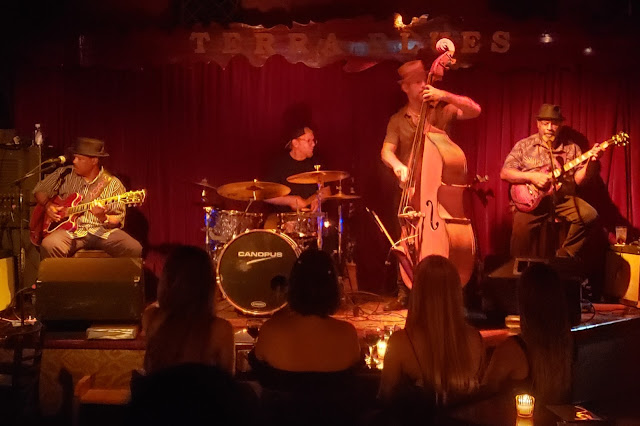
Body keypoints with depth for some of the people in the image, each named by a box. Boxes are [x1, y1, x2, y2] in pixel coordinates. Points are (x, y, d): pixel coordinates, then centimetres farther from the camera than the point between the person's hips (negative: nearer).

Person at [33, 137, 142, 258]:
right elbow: (39, 190, 21)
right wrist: (47, 205, 1)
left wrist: (103, 218, -21)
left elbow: (118, 221, 0)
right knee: (49, 245, -33)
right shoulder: (65, 174, 9)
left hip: (102, 231, -1)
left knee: (134, 250, -28)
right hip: (71, 230, 1)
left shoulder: (113, 184, 2)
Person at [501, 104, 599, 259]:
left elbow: (578, 179, 6)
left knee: (589, 215, -22)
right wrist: (531, 176, -13)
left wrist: (589, 163, -12)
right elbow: (504, 173, 0)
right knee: (522, 225, -30)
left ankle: (564, 257, -7)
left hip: (563, 199, 2)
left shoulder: (571, 148, 12)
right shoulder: (524, 145, 6)